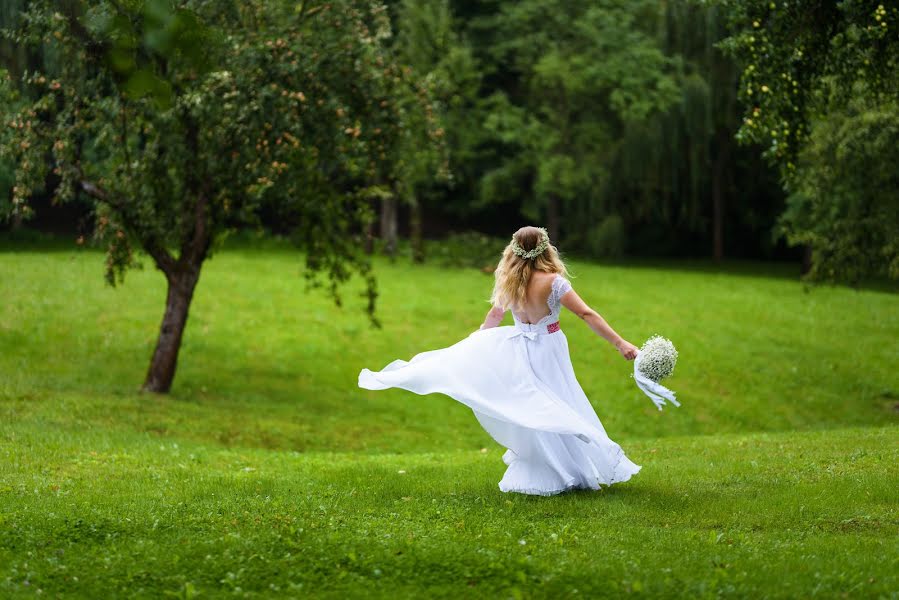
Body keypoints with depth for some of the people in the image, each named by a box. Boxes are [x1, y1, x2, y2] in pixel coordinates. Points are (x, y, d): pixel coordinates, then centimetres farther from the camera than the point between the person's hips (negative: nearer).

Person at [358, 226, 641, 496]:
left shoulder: (508, 282, -4)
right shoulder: (553, 282, -19)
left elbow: (495, 314, 11)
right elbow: (586, 314, -21)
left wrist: (479, 339, 29)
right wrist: (620, 344, -20)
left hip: (518, 349, 4)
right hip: (547, 352, -4)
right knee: (555, 412, 4)